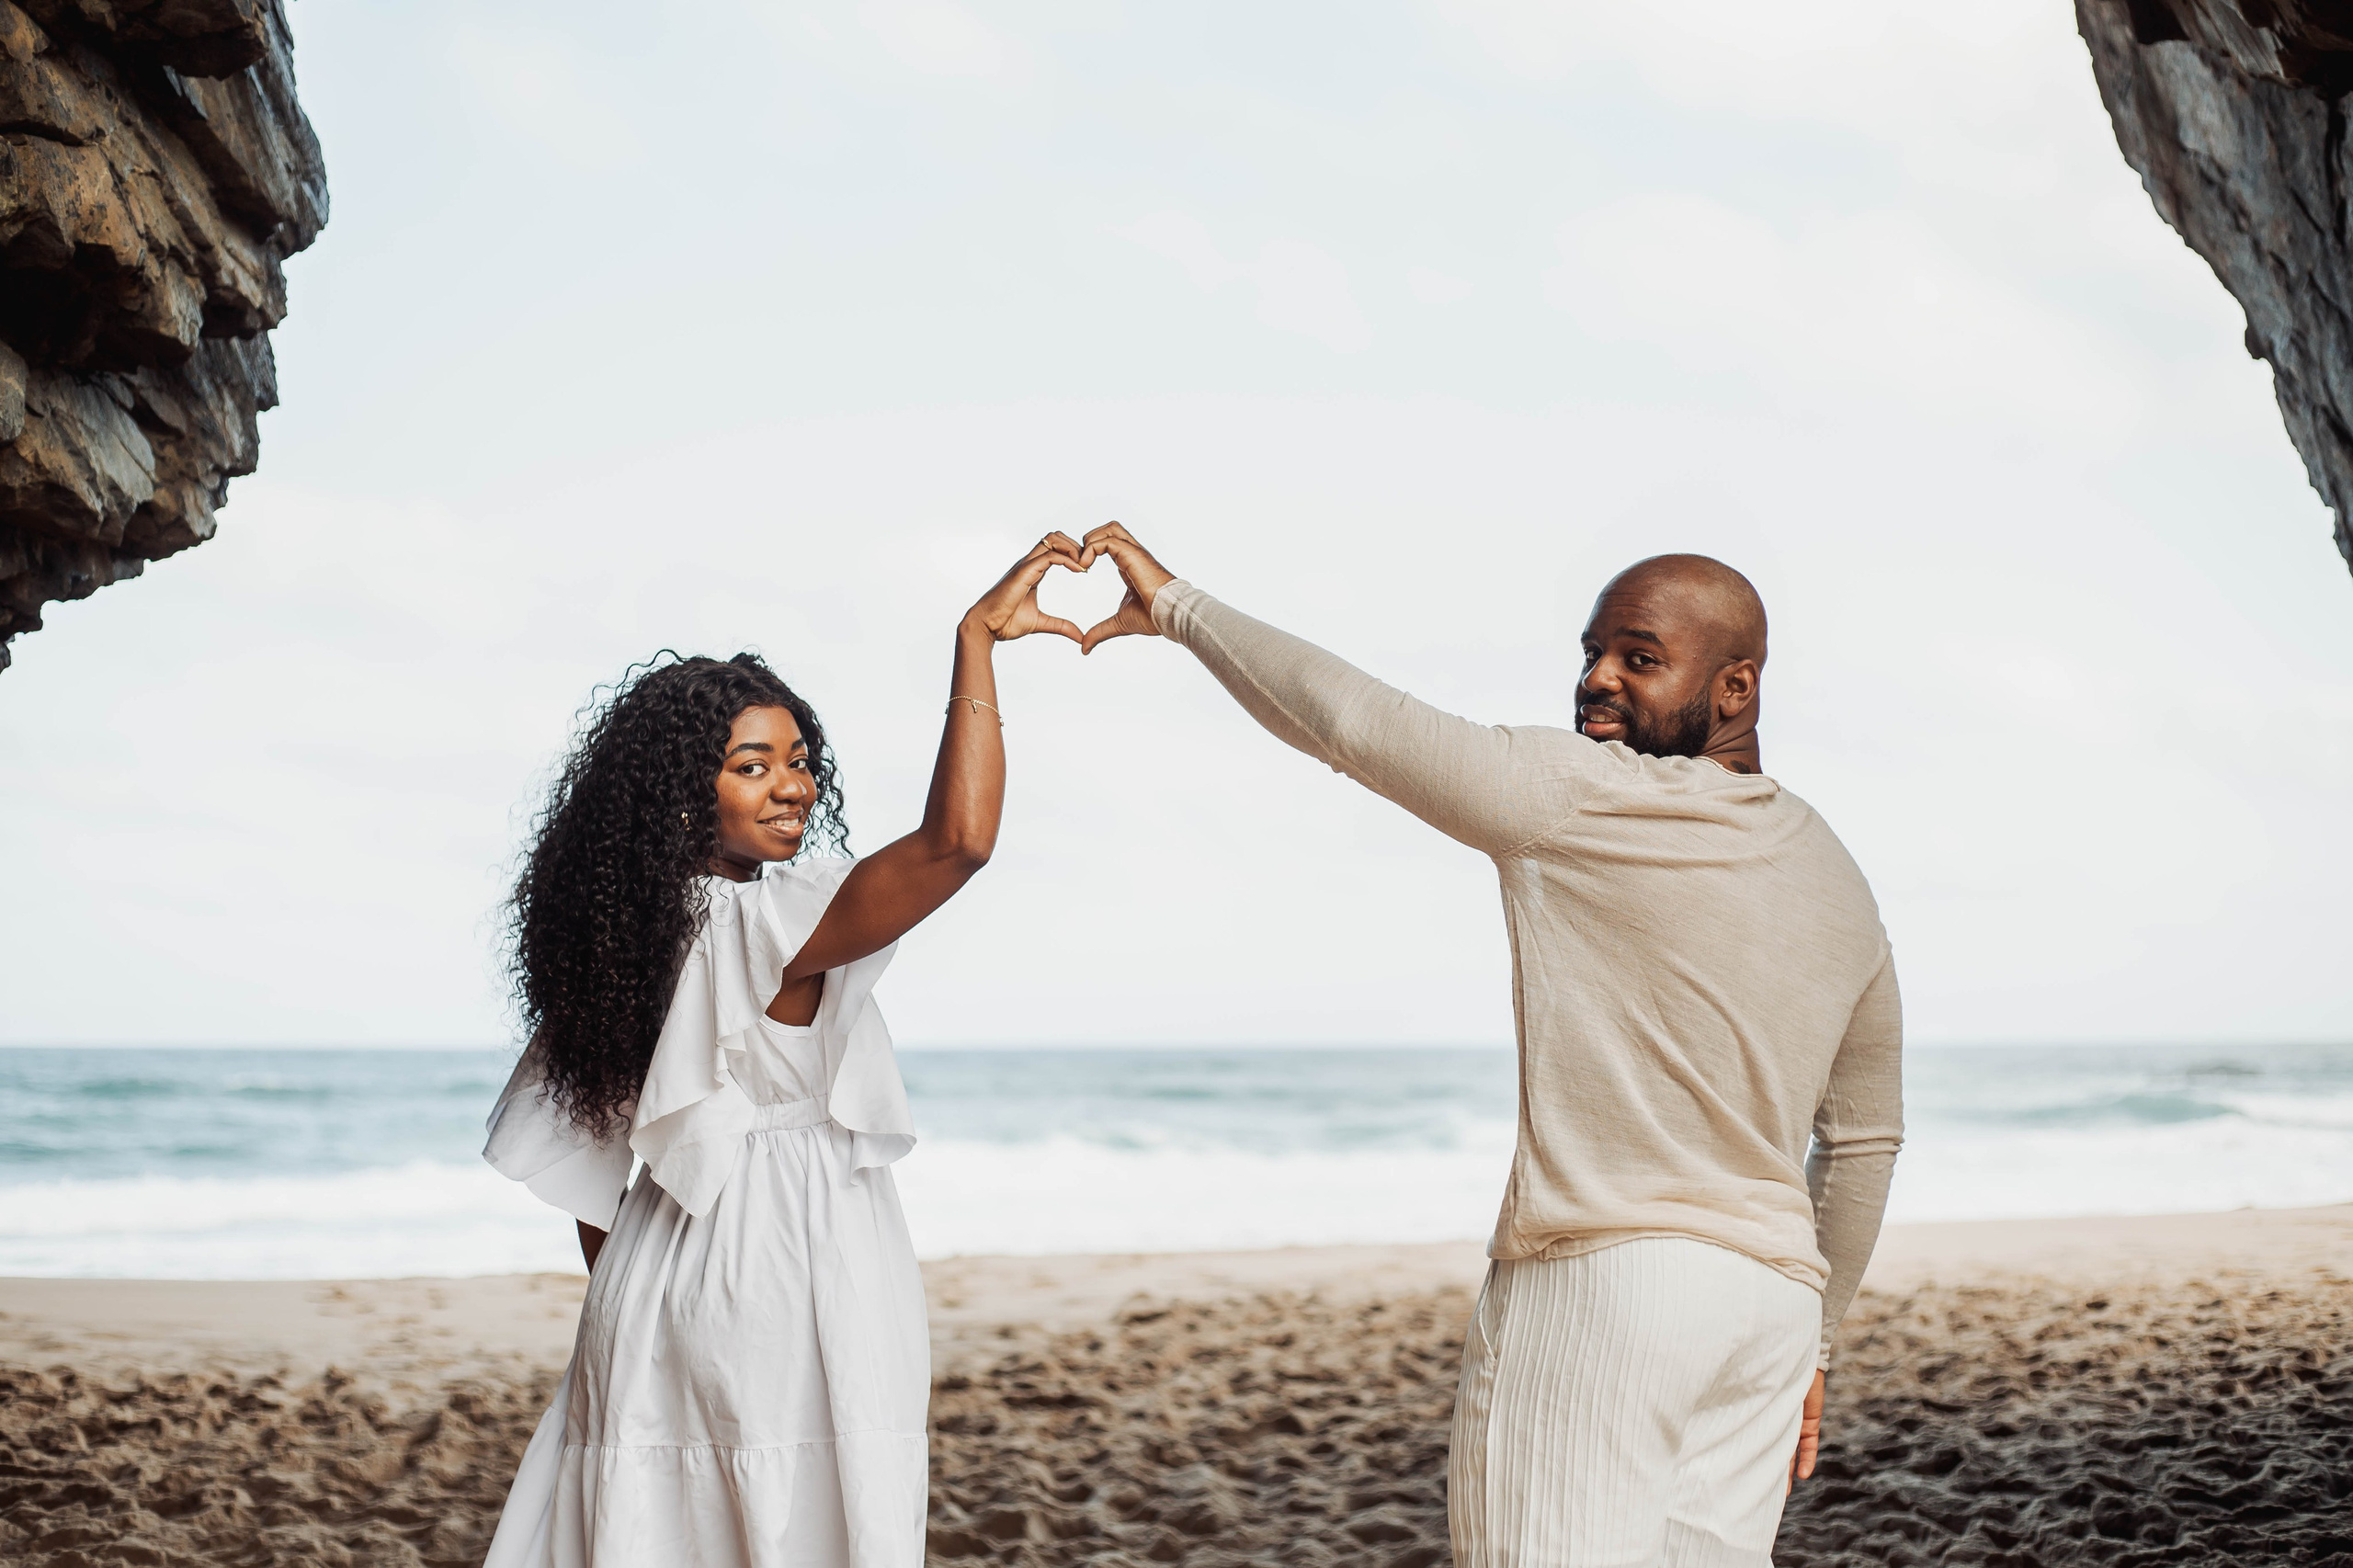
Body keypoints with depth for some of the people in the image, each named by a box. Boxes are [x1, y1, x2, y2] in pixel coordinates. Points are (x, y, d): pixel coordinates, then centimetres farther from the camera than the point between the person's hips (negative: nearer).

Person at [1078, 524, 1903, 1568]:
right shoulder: (1844, 890, 16)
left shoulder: (1579, 798, -9)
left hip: (1596, 1277, -8)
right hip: (1773, 1294, 8)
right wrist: (1811, 1344, 30)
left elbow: (1349, 719, -8)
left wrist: (1178, 604, 5)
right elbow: (1865, 1142, 23)